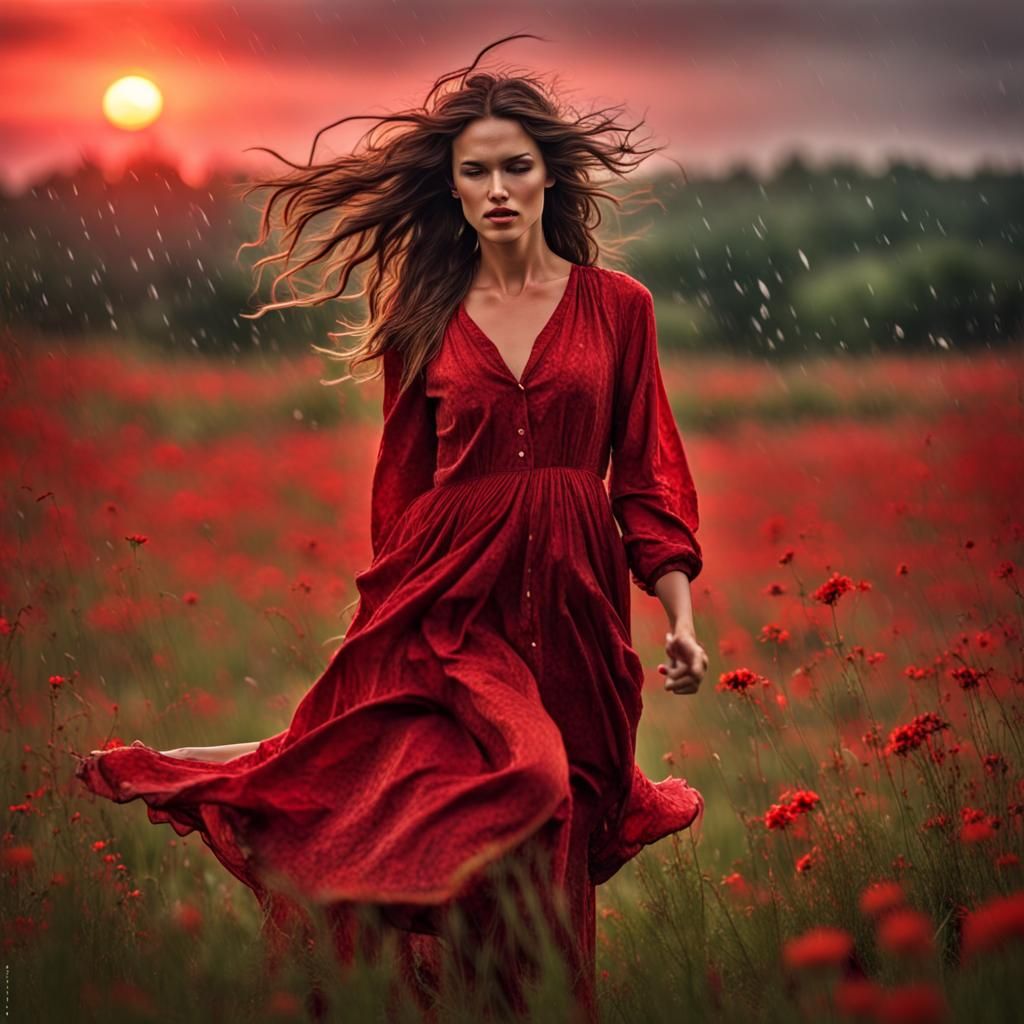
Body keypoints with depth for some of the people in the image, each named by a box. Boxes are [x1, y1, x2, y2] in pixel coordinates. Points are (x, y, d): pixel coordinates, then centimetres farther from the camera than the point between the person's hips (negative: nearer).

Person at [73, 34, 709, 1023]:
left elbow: (647, 474, 6)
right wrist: (395, 603, 9)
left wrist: (681, 616, -1)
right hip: (451, 600, -1)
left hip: (572, 605, 1)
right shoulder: (423, 319, 6)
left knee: (555, 852, 4)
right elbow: (401, 480, 11)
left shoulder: (617, 307, 6)